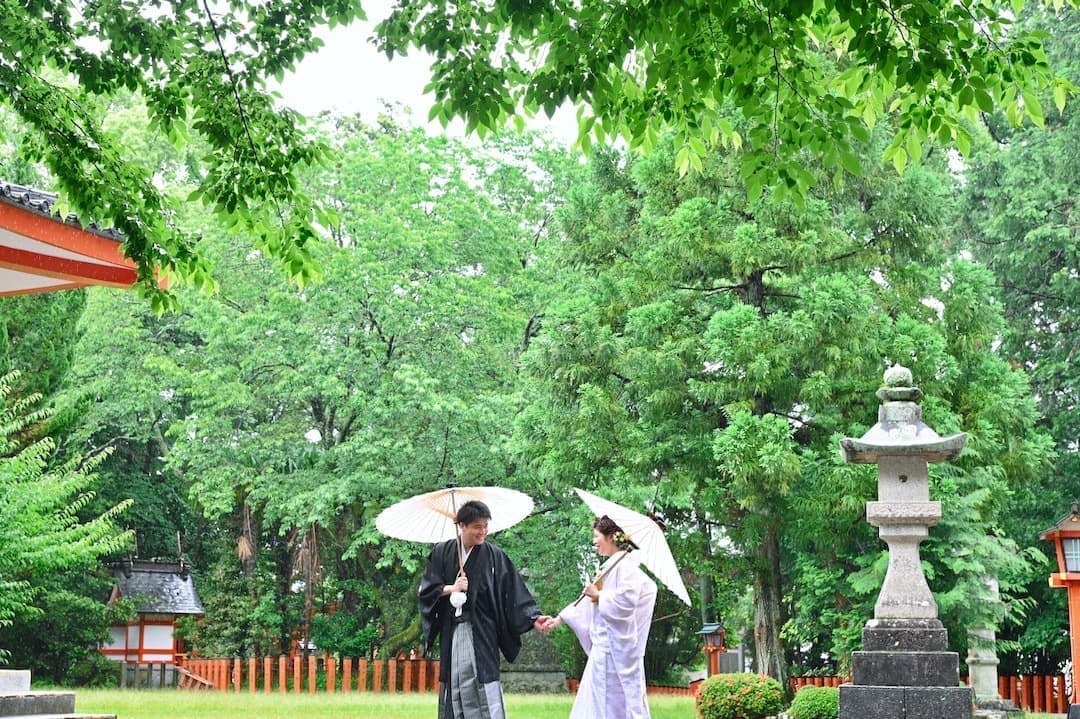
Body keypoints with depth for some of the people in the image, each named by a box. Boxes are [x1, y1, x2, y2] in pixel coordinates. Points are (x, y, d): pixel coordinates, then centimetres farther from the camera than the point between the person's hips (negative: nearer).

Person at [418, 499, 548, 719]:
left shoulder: (494, 555, -1)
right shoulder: (442, 553, 5)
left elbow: (515, 592, -4)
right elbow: (426, 589, 7)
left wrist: (533, 618, -15)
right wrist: (450, 589, -9)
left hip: (481, 632, -3)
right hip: (451, 633, 3)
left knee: (485, 689, -9)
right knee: (453, 687, 6)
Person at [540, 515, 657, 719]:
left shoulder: (626, 565, -13)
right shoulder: (610, 567, 16)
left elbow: (626, 599, -26)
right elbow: (589, 600, 23)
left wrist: (599, 595, -11)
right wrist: (559, 619, 24)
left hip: (616, 646, -9)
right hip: (604, 646, 9)